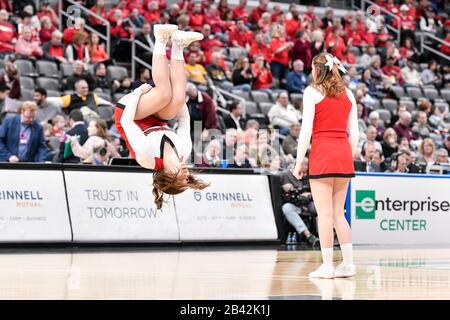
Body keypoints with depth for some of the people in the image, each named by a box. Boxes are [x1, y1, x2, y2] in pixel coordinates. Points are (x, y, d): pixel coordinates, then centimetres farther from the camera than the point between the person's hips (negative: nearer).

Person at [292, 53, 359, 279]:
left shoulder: (312, 91, -3)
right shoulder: (347, 93, 13)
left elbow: (306, 130, -8)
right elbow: (354, 132, 12)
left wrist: (299, 162, -5)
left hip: (322, 153, -5)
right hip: (344, 155, 6)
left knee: (325, 213, -3)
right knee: (338, 213, 11)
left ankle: (327, 266, -3)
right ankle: (348, 264, 8)